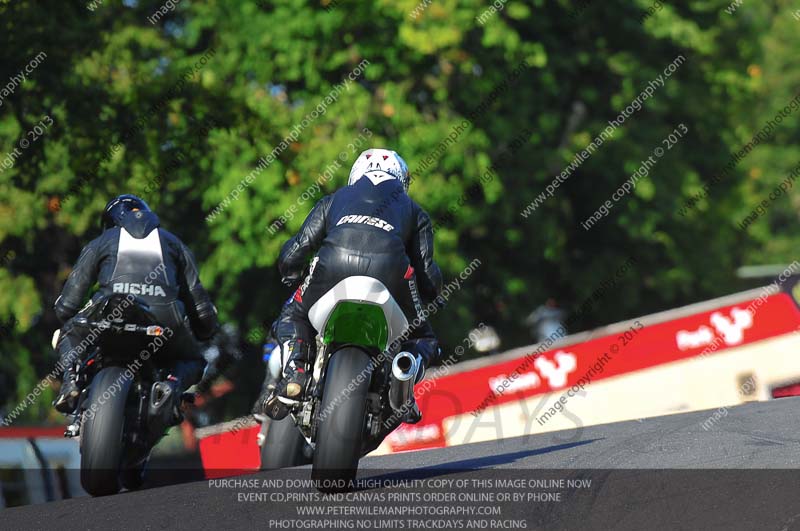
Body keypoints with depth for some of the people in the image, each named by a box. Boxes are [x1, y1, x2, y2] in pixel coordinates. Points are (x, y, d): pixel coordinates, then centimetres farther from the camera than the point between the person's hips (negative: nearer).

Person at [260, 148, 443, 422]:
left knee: (292, 319, 27)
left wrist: (292, 279, 47)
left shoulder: (335, 199, 36)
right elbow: (427, 272, 25)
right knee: (423, 339, 23)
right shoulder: (413, 210, 36)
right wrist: (431, 294, 47)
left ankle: (294, 372, -2)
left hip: (334, 261, 0)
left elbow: (293, 253, 26)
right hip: (389, 267, 0)